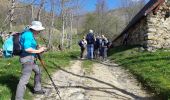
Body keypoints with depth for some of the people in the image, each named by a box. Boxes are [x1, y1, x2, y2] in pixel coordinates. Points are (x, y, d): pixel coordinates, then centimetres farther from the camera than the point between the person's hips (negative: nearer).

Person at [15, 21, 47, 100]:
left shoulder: (30, 34, 13)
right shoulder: (28, 35, -18)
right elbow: (27, 49, -28)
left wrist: (39, 50, 9)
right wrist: (38, 51, -17)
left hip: (30, 58, 11)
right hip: (27, 59, -11)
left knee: (38, 71, 25)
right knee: (24, 79, -10)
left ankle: (37, 89, 38)